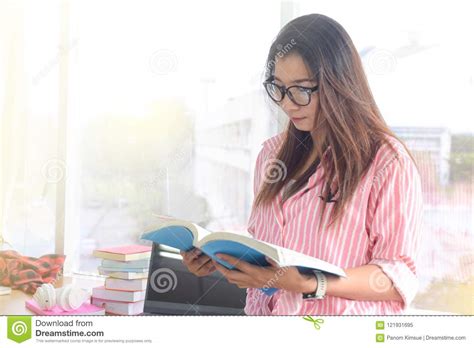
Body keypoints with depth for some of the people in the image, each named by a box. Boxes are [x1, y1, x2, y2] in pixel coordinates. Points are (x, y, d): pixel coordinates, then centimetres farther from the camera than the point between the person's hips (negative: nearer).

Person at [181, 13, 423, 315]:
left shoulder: (388, 162, -7)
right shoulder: (273, 153, 12)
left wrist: (309, 284, -20)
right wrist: (222, 257, 1)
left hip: (339, 312, -5)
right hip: (263, 311, 5)